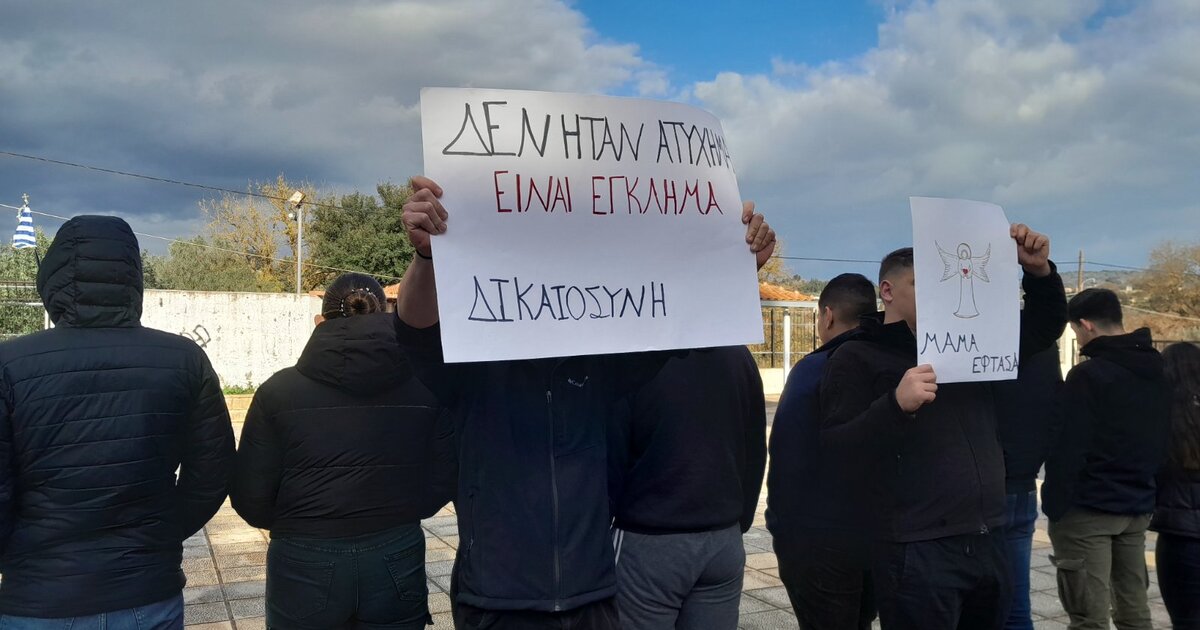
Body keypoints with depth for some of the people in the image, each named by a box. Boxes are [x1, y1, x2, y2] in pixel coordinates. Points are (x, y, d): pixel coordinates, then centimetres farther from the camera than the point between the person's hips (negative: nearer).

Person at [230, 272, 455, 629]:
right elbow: (442, 485, 0)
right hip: (396, 562, 1)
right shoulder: (425, 387, -5)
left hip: (304, 566, -1)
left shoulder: (280, 390, -7)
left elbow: (251, 500, -6)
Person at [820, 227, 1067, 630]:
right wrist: (896, 404, -30)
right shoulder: (857, 357, -5)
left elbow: (1045, 326, 22)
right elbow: (836, 449, -15)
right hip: (918, 551, -6)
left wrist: (1039, 271, 4)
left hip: (988, 543, 6)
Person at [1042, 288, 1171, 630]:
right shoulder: (1158, 371, 9)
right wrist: (1145, 491, 20)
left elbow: (1068, 448, -18)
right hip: (1138, 507, 8)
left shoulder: (1087, 375, -15)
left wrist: (1054, 506, -11)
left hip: (1088, 509, -8)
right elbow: (1161, 440, 15)